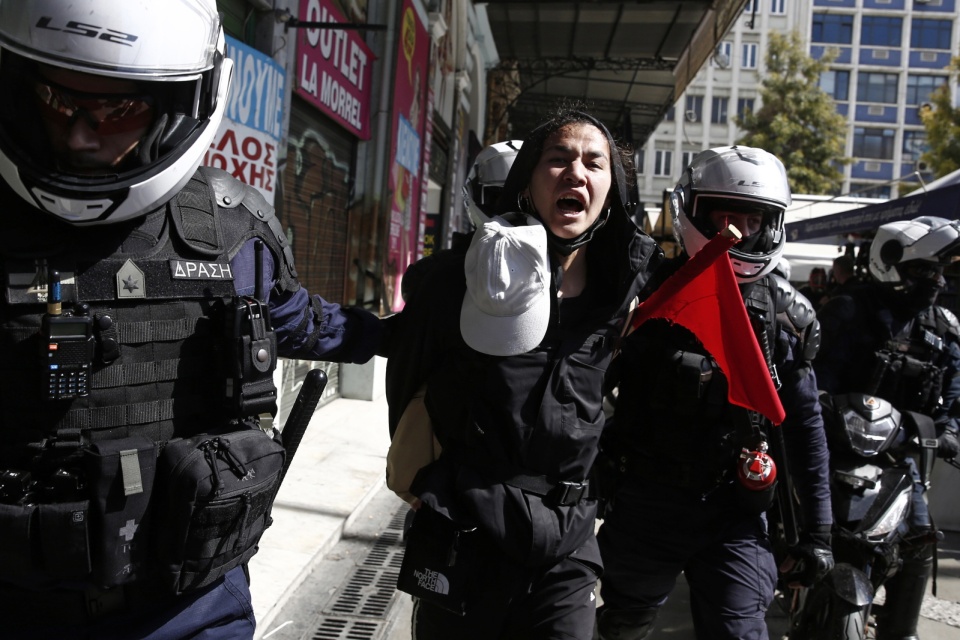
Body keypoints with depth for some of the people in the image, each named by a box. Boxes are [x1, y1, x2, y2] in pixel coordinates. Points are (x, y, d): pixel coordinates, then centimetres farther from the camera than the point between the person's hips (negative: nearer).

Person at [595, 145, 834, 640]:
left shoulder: (786, 316, -1)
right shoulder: (647, 294, -7)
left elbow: (804, 426, 4)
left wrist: (817, 529, 3)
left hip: (736, 512, 1)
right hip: (642, 505, 0)